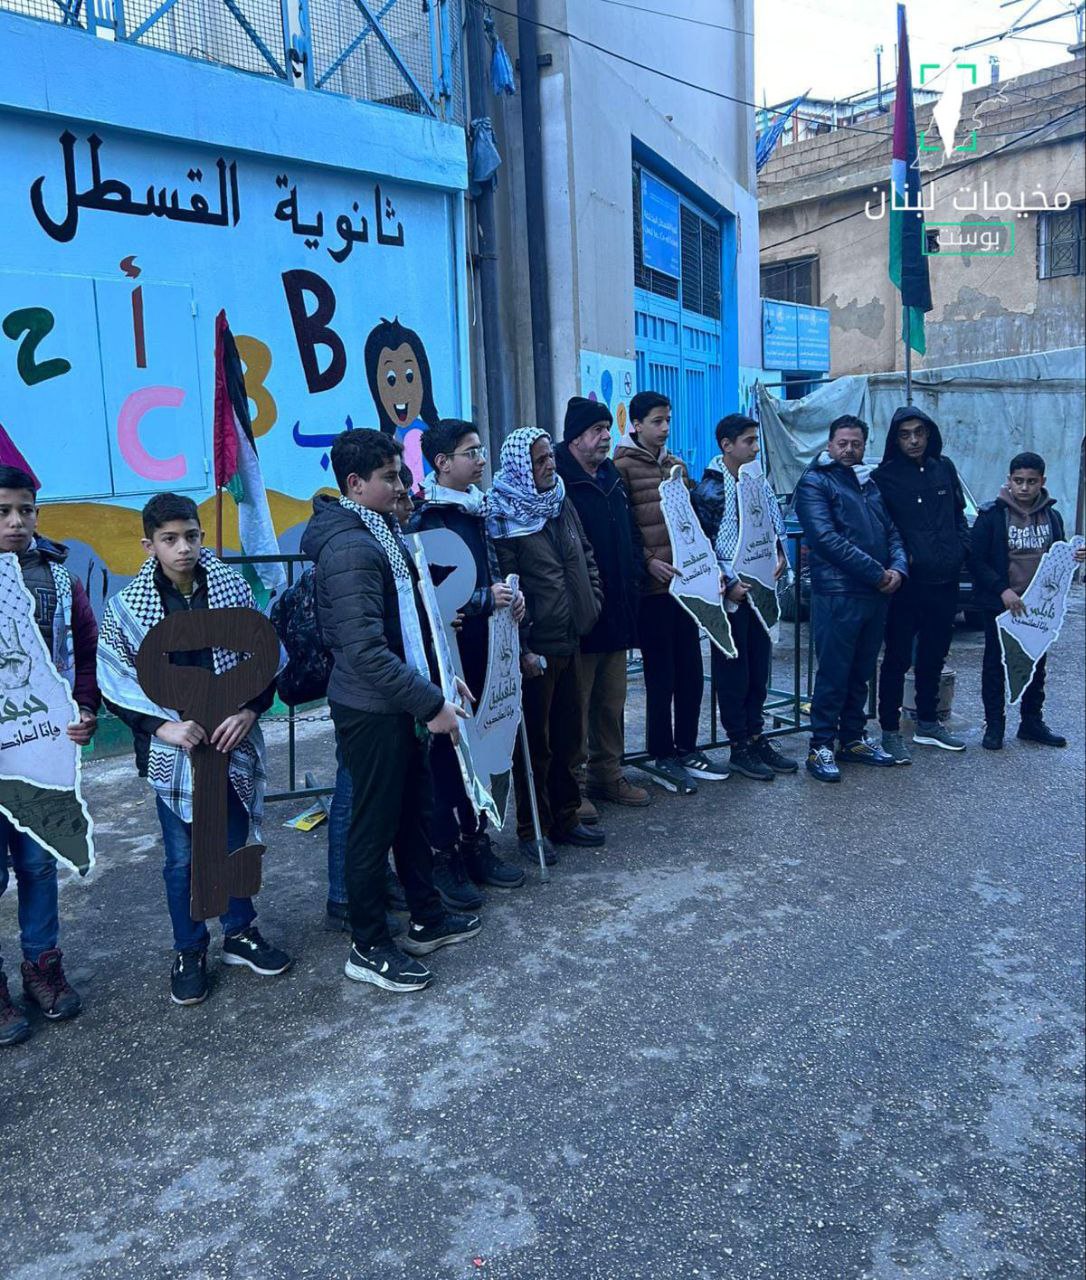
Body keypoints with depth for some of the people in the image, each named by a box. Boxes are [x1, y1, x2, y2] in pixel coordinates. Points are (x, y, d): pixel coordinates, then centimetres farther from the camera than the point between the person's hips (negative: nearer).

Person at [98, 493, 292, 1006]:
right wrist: (163, 725, -15)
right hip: (172, 751, -1)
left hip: (233, 742, 2)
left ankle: (240, 933, 35)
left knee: (234, 844, 16)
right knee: (182, 858, 10)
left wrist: (250, 710, -11)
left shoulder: (233, 588, -4)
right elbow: (115, 682, -4)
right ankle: (189, 952, 28)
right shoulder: (128, 607, -8)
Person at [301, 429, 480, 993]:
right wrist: (431, 703, -24)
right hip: (370, 709, -10)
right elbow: (366, 651, -28)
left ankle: (427, 919, 36)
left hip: (399, 703, 10)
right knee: (374, 825, 3)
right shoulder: (350, 548, -22)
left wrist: (435, 681, 15)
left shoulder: (381, 530, 10)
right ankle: (369, 948, 20)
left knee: (415, 809, 19)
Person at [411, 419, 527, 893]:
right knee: (447, 751, 1)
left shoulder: (476, 509, 12)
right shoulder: (427, 520, -12)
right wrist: (485, 598, -20)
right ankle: (445, 857, 14)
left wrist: (510, 596, 3)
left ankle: (476, 843, 28)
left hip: (484, 652, 8)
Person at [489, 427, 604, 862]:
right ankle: (532, 829, 18)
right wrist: (521, 649, -18)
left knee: (569, 733, 15)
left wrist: (593, 600, 8)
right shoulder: (504, 516, -12)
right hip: (536, 647, -7)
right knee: (535, 741, 3)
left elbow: (585, 556, 20)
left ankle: (565, 817, 30)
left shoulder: (562, 503, 10)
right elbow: (505, 586, -15)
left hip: (570, 640, 7)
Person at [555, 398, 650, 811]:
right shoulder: (559, 481, -13)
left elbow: (631, 534, 23)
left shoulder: (612, 478, 15)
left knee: (612, 702, 16)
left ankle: (607, 774, 29)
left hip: (617, 612, 8)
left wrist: (635, 576, 13)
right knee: (575, 704, 1)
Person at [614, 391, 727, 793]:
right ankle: (662, 757, 12)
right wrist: (648, 561, -17)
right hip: (651, 584, -7)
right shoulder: (623, 466, -5)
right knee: (661, 674, 0)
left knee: (691, 669, 10)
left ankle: (687, 749, 23)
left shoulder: (676, 465, 17)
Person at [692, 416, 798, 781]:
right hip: (731, 594, -7)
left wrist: (780, 555, 3)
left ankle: (757, 738, 24)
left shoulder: (759, 482, 10)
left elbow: (776, 523, 21)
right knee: (733, 672, 2)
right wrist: (729, 584, -17)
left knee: (759, 668, 12)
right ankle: (739, 747, 12)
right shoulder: (709, 491, -11)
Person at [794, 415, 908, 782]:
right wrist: (876, 572, -16)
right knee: (833, 674, -4)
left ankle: (852, 740, 23)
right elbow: (827, 539, -16)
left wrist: (898, 569, -3)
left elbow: (891, 532, 18)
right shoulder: (814, 483, -4)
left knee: (861, 673, 13)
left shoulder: (869, 484, 19)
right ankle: (821, 747, 4)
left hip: (876, 595, 7)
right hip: (837, 595, -7)